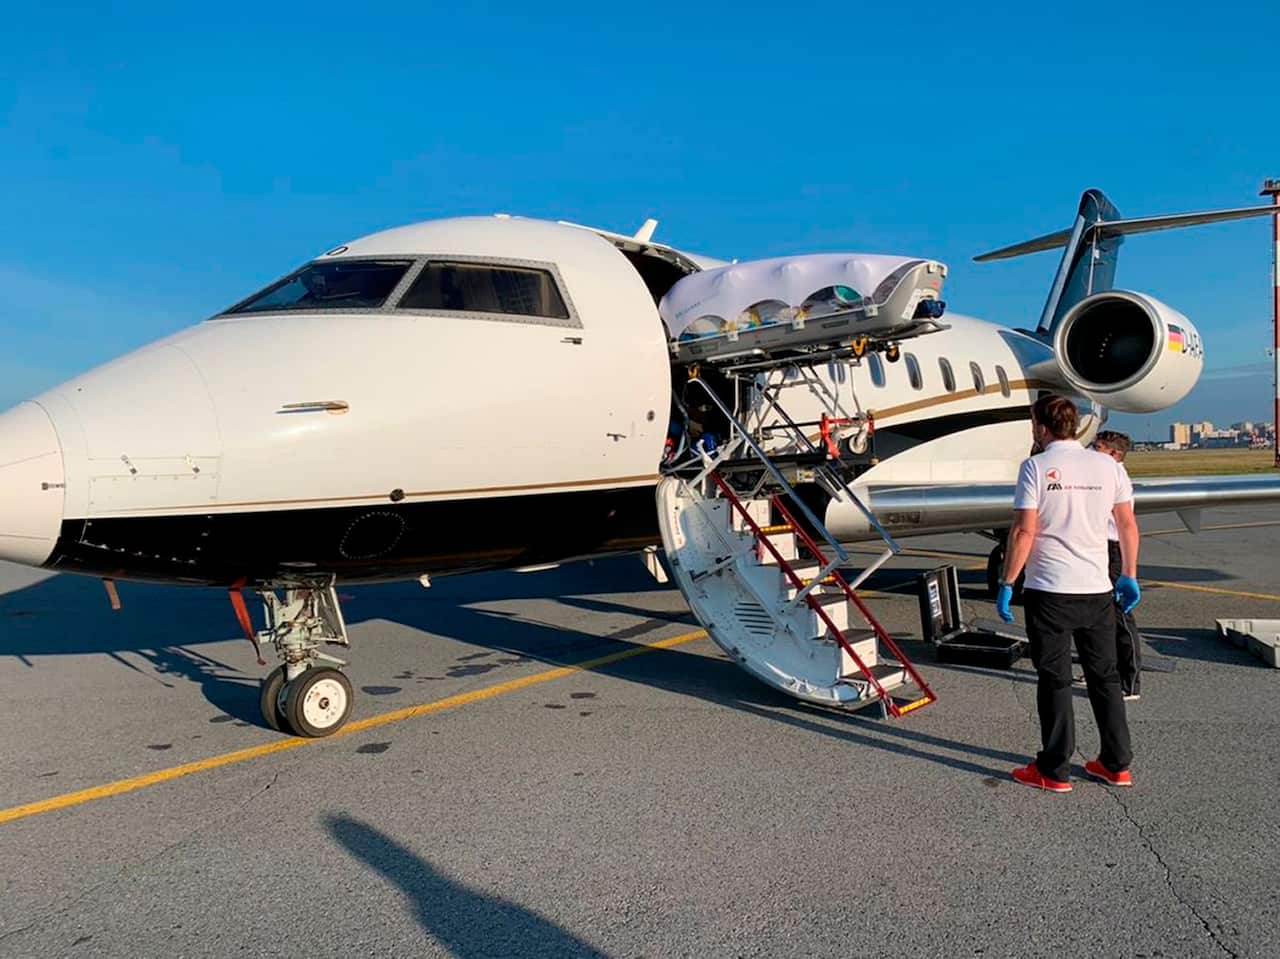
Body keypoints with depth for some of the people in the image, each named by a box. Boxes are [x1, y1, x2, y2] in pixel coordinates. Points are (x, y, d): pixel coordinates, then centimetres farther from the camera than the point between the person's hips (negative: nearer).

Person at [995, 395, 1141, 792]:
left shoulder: (1036, 467, -8)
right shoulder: (1108, 465, 5)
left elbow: (1024, 532, -12)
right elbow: (1128, 526, 9)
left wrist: (1007, 583, -5)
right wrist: (1129, 576, 19)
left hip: (1049, 591, -4)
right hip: (1098, 590, 4)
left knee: (1054, 679, 4)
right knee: (1105, 676, 16)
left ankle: (1054, 771, 11)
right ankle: (1117, 765, 24)